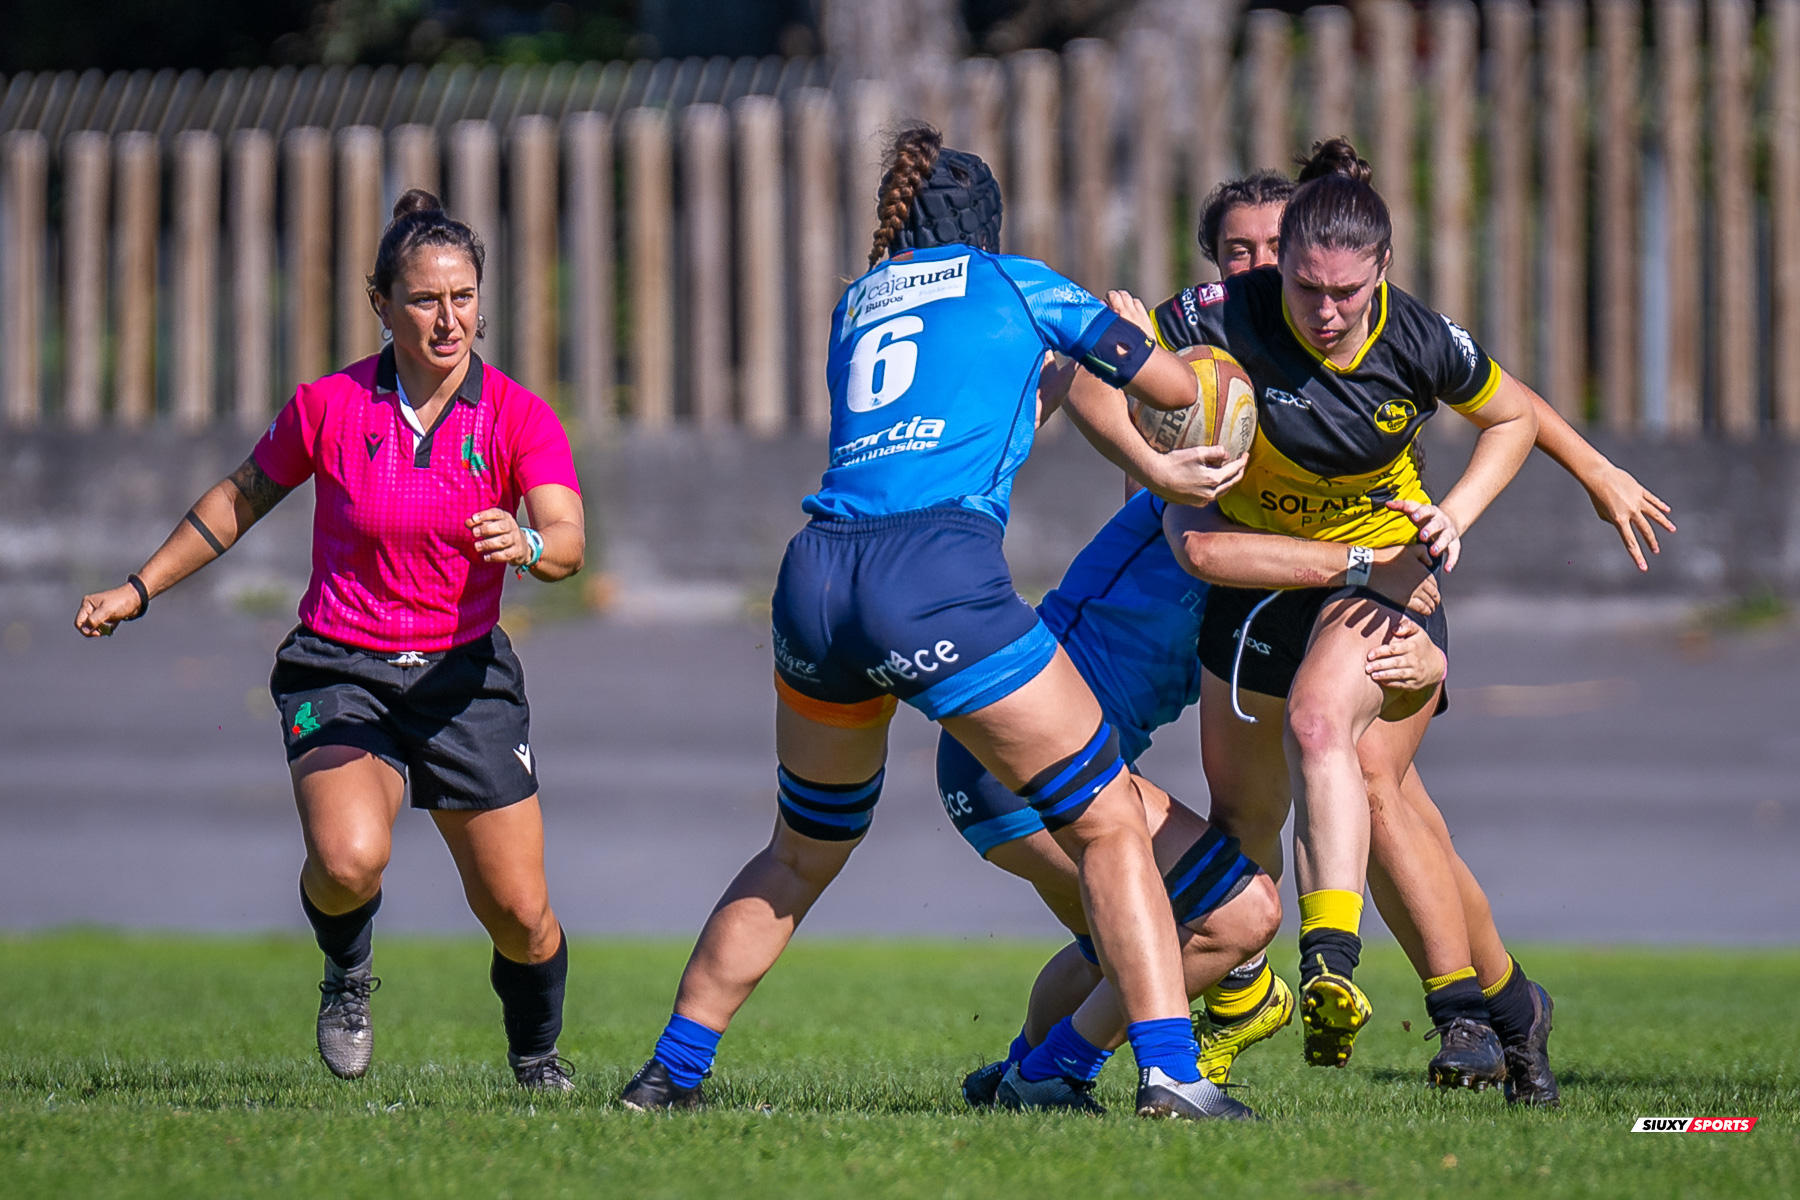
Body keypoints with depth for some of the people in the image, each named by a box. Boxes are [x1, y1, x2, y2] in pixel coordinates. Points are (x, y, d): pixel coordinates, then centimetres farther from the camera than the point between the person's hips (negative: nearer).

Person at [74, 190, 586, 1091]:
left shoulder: (519, 418, -7)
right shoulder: (328, 407, -6)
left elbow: (568, 542, -21)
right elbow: (243, 499, 11)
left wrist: (527, 545, -44)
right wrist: (139, 589, 12)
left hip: (464, 678, 1)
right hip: (339, 674, -1)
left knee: (519, 914, 1)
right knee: (350, 859, -29)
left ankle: (537, 1054, 34)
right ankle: (348, 975, 6)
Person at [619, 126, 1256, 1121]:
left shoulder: (854, 306, 28)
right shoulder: (1015, 284, 15)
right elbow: (1173, 387, 21)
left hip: (815, 580, 5)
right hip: (936, 581, -5)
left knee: (800, 855, 25)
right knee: (1108, 824, 3)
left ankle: (670, 1072, 25)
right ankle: (1167, 1071, -11)